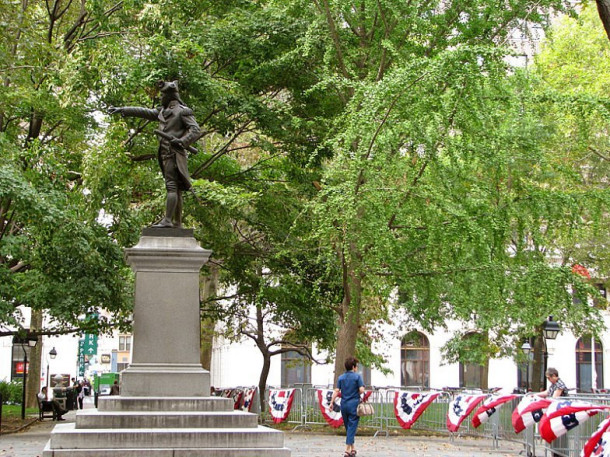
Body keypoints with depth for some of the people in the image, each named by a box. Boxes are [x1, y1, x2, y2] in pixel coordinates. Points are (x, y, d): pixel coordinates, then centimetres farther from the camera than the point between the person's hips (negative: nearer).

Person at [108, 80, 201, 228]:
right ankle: (177, 223, 7)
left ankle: (167, 220, -20)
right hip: (165, 154, 8)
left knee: (171, 186, -14)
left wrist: (182, 141, -24)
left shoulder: (183, 111, -4)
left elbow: (196, 131, -11)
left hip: (174, 153, -8)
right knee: (175, 189, 7)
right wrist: (122, 110, 18)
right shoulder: (163, 111, 21)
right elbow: (143, 112, 22)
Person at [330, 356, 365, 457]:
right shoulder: (357, 376, -7)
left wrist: (332, 402, 1)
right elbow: (361, 390, -15)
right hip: (354, 404, -5)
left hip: (344, 404, 5)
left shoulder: (341, 377, 6)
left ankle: (352, 448, 25)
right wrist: (357, 393, 6)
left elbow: (336, 391, -1)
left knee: (348, 427, 16)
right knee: (352, 427, -2)